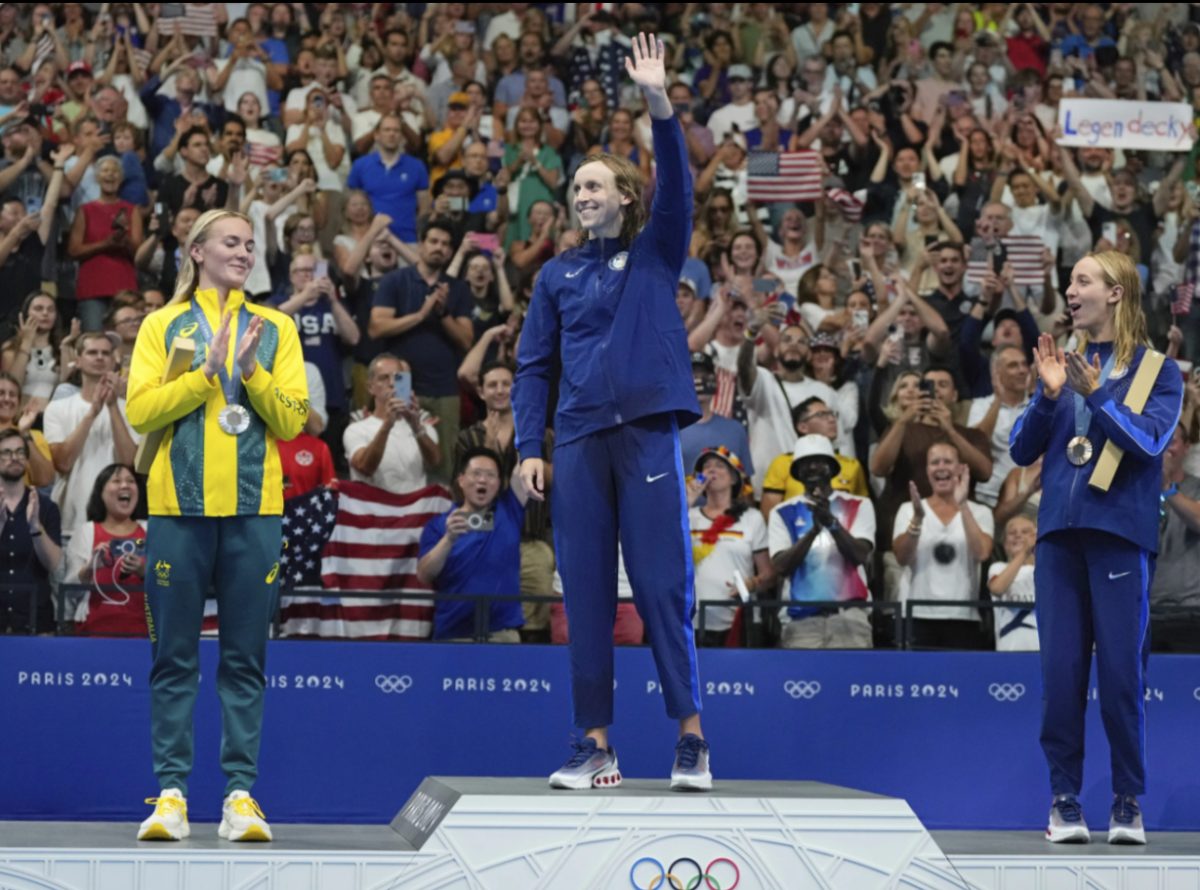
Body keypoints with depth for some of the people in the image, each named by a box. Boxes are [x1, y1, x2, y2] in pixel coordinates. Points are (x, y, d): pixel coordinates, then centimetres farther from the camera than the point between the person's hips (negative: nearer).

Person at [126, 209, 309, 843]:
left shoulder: (274, 328, 11)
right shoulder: (163, 326, 8)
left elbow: (292, 420, 3)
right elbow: (139, 409, -4)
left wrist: (251, 371, -11)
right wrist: (206, 372, -11)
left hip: (254, 509, 1)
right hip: (179, 506, -1)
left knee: (245, 660, 2)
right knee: (174, 659, 0)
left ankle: (241, 793, 4)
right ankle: (171, 792, 4)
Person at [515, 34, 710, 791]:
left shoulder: (656, 254, 9)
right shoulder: (558, 275, 15)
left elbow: (677, 184, -7)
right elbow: (535, 364, 13)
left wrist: (658, 102, -19)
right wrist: (530, 447, 1)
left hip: (647, 432, -3)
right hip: (579, 441, 3)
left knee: (663, 584, -5)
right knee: (586, 593, 2)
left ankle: (692, 737, -1)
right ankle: (597, 747, 5)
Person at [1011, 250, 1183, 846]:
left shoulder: (1156, 370, 4)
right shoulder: (1062, 363, 14)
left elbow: (1149, 440, -11)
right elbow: (1022, 450, 8)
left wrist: (1095, 394, -22)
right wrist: (1049, 395, -8)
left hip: (1120, 533, -3)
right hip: (1059, 532, 3)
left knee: (1121, 672, -3)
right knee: (1060, 672, 2)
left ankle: (1128, 803, 6)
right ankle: (1064, 800, 8)